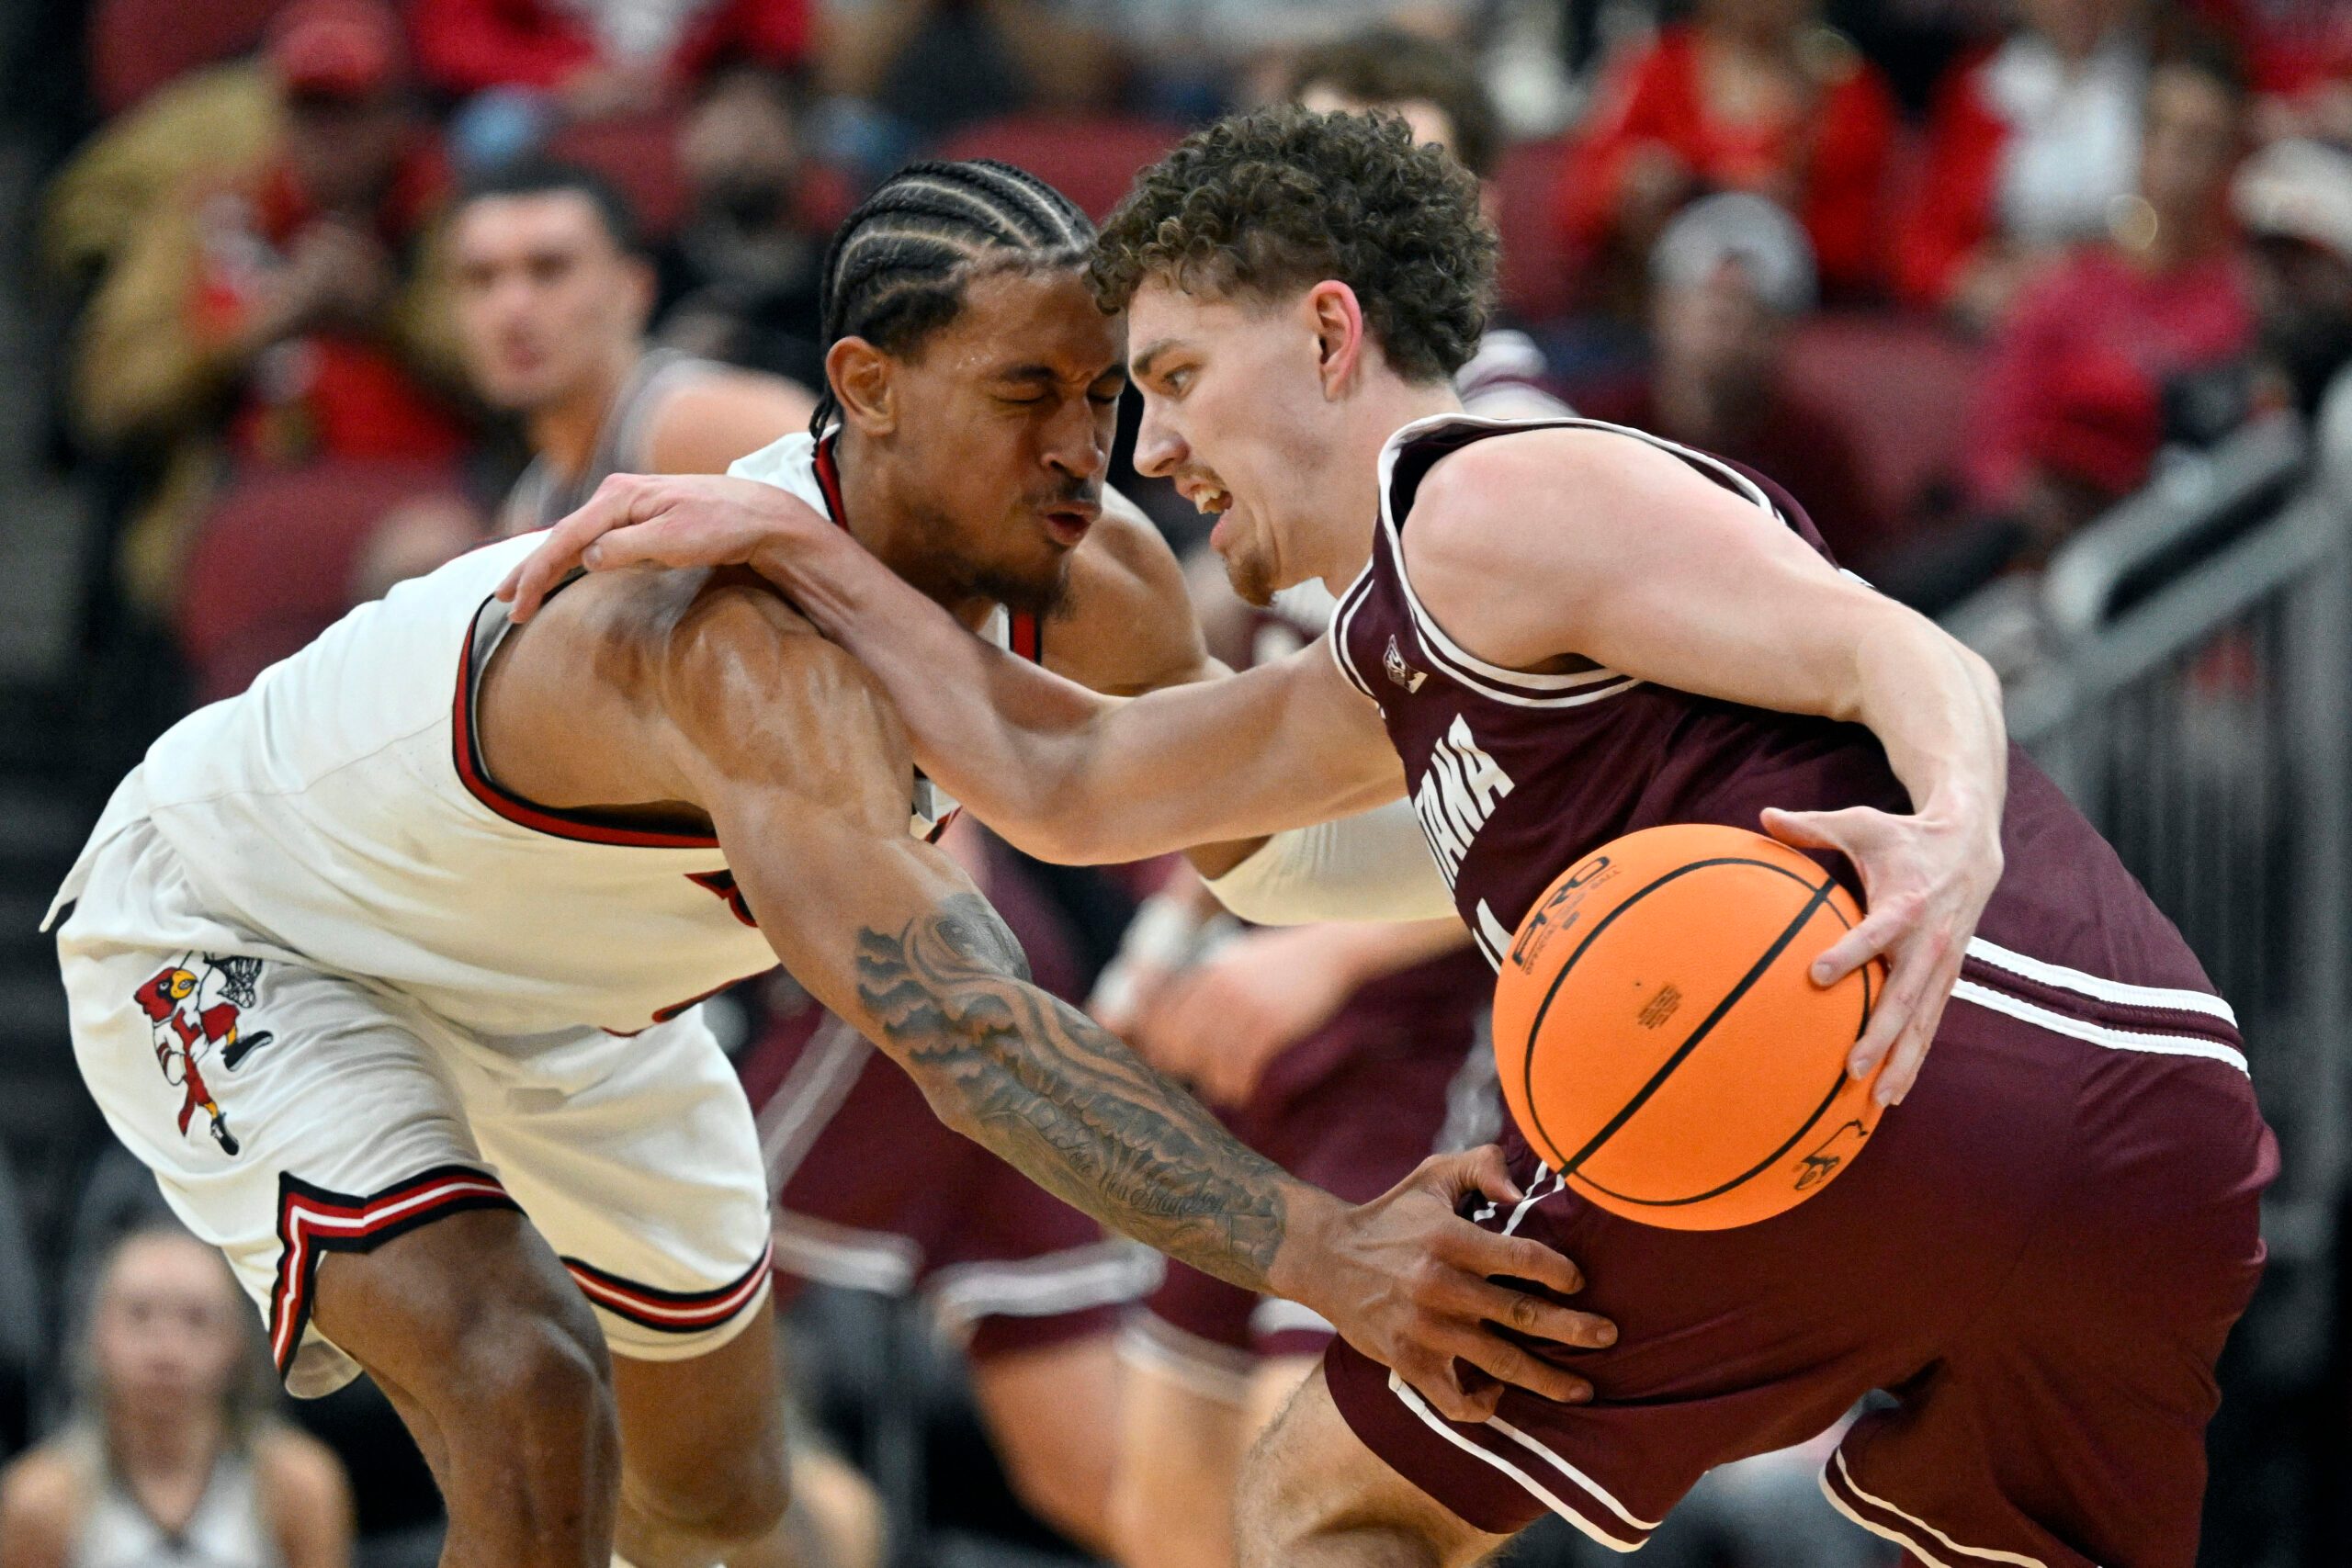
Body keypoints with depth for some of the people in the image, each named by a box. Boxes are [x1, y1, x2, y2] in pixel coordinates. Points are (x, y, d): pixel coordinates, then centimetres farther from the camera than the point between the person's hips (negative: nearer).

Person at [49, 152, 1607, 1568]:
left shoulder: (1088, 574, -19)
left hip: (557, 987, 8)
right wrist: (1327, 1257, -66)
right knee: (531, 1398, -31)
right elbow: (964, 1033, -58)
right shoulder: (758, 645, -46)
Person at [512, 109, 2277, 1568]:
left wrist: (1952, 835, -30)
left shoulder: (1487, 500, 3)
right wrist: (790, 546, 35)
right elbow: (1069, 785, 36)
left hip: (1889, 1095, -9)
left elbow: (1915, 659, -9)